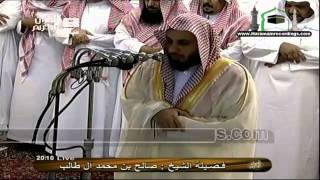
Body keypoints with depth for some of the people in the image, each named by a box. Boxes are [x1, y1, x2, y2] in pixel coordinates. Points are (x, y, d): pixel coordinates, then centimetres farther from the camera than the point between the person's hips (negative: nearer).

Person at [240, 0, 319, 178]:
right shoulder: (272, 28, 15)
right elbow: (247, 43, -2)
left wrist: (290, 55, -12)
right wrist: (280, 45, -15)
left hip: (301, 108, -2)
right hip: (266, 104, 2)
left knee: (295, 156, 5)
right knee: (264, 153, 10)